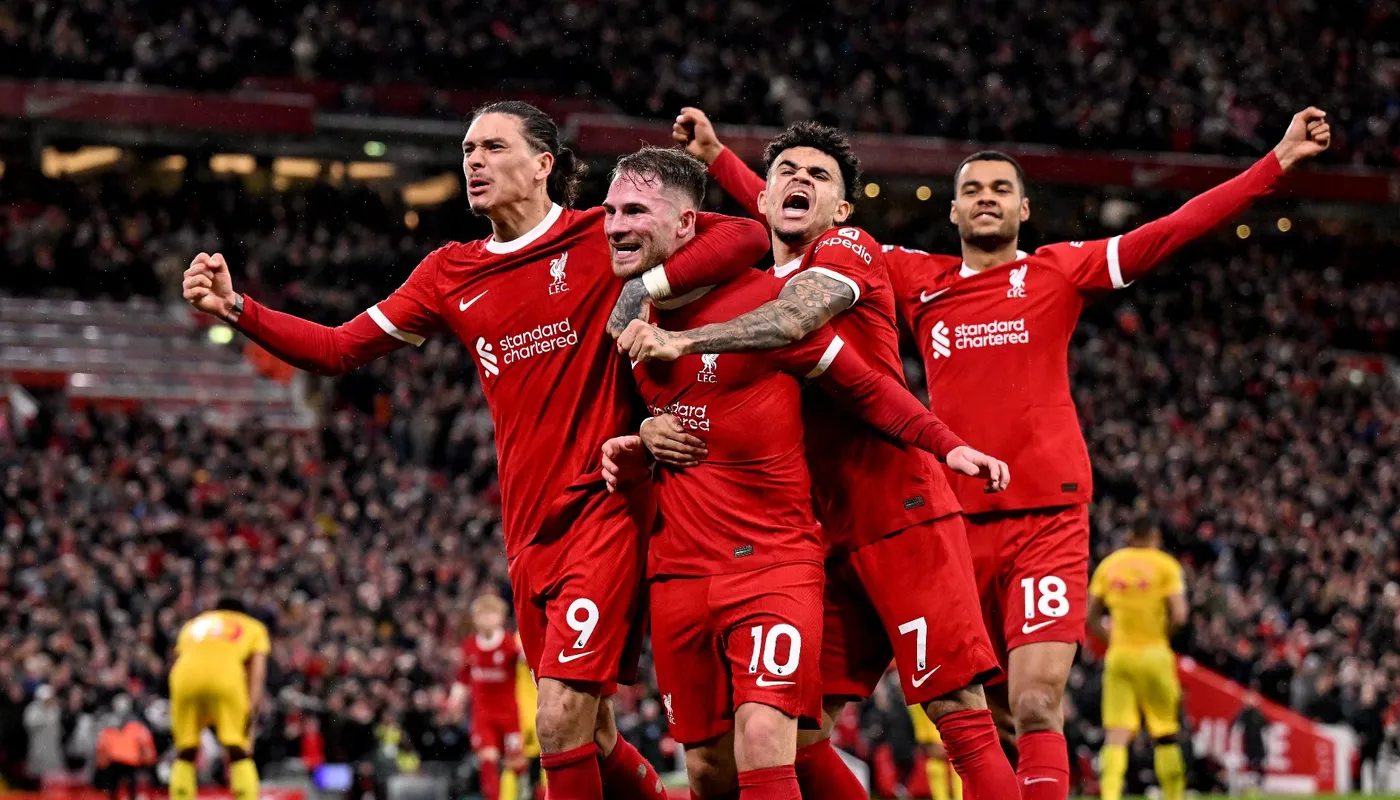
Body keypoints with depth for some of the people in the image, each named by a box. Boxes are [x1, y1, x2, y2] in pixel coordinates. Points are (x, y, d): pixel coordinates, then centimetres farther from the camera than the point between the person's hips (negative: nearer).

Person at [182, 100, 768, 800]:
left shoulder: (602, 238, -3)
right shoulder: (451, 274, 13)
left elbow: (748, 236, -8)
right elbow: (339, 349, 12)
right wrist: (235, 307, 0)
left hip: (603, 509, -6)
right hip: (529, 531, 6)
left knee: (562, 720, -16)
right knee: (590, 738, 10)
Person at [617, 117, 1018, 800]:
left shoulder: (852, 251, -4)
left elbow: (793, 321, -22)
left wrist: (680, 341, -21)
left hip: (904, 518, -7)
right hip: (831, 537, 7)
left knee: (960, 715, -12)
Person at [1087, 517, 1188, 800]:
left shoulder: (1108, 565, 9)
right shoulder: (1165, 566, -2)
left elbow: (1091, 618, 8)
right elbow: (1178, 615, -11)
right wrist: (1162, 634, 7)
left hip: (1118, 656, 2)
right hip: (1153, 655, -2)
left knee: (1116, 735, -4)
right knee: (1166, 734, 8)